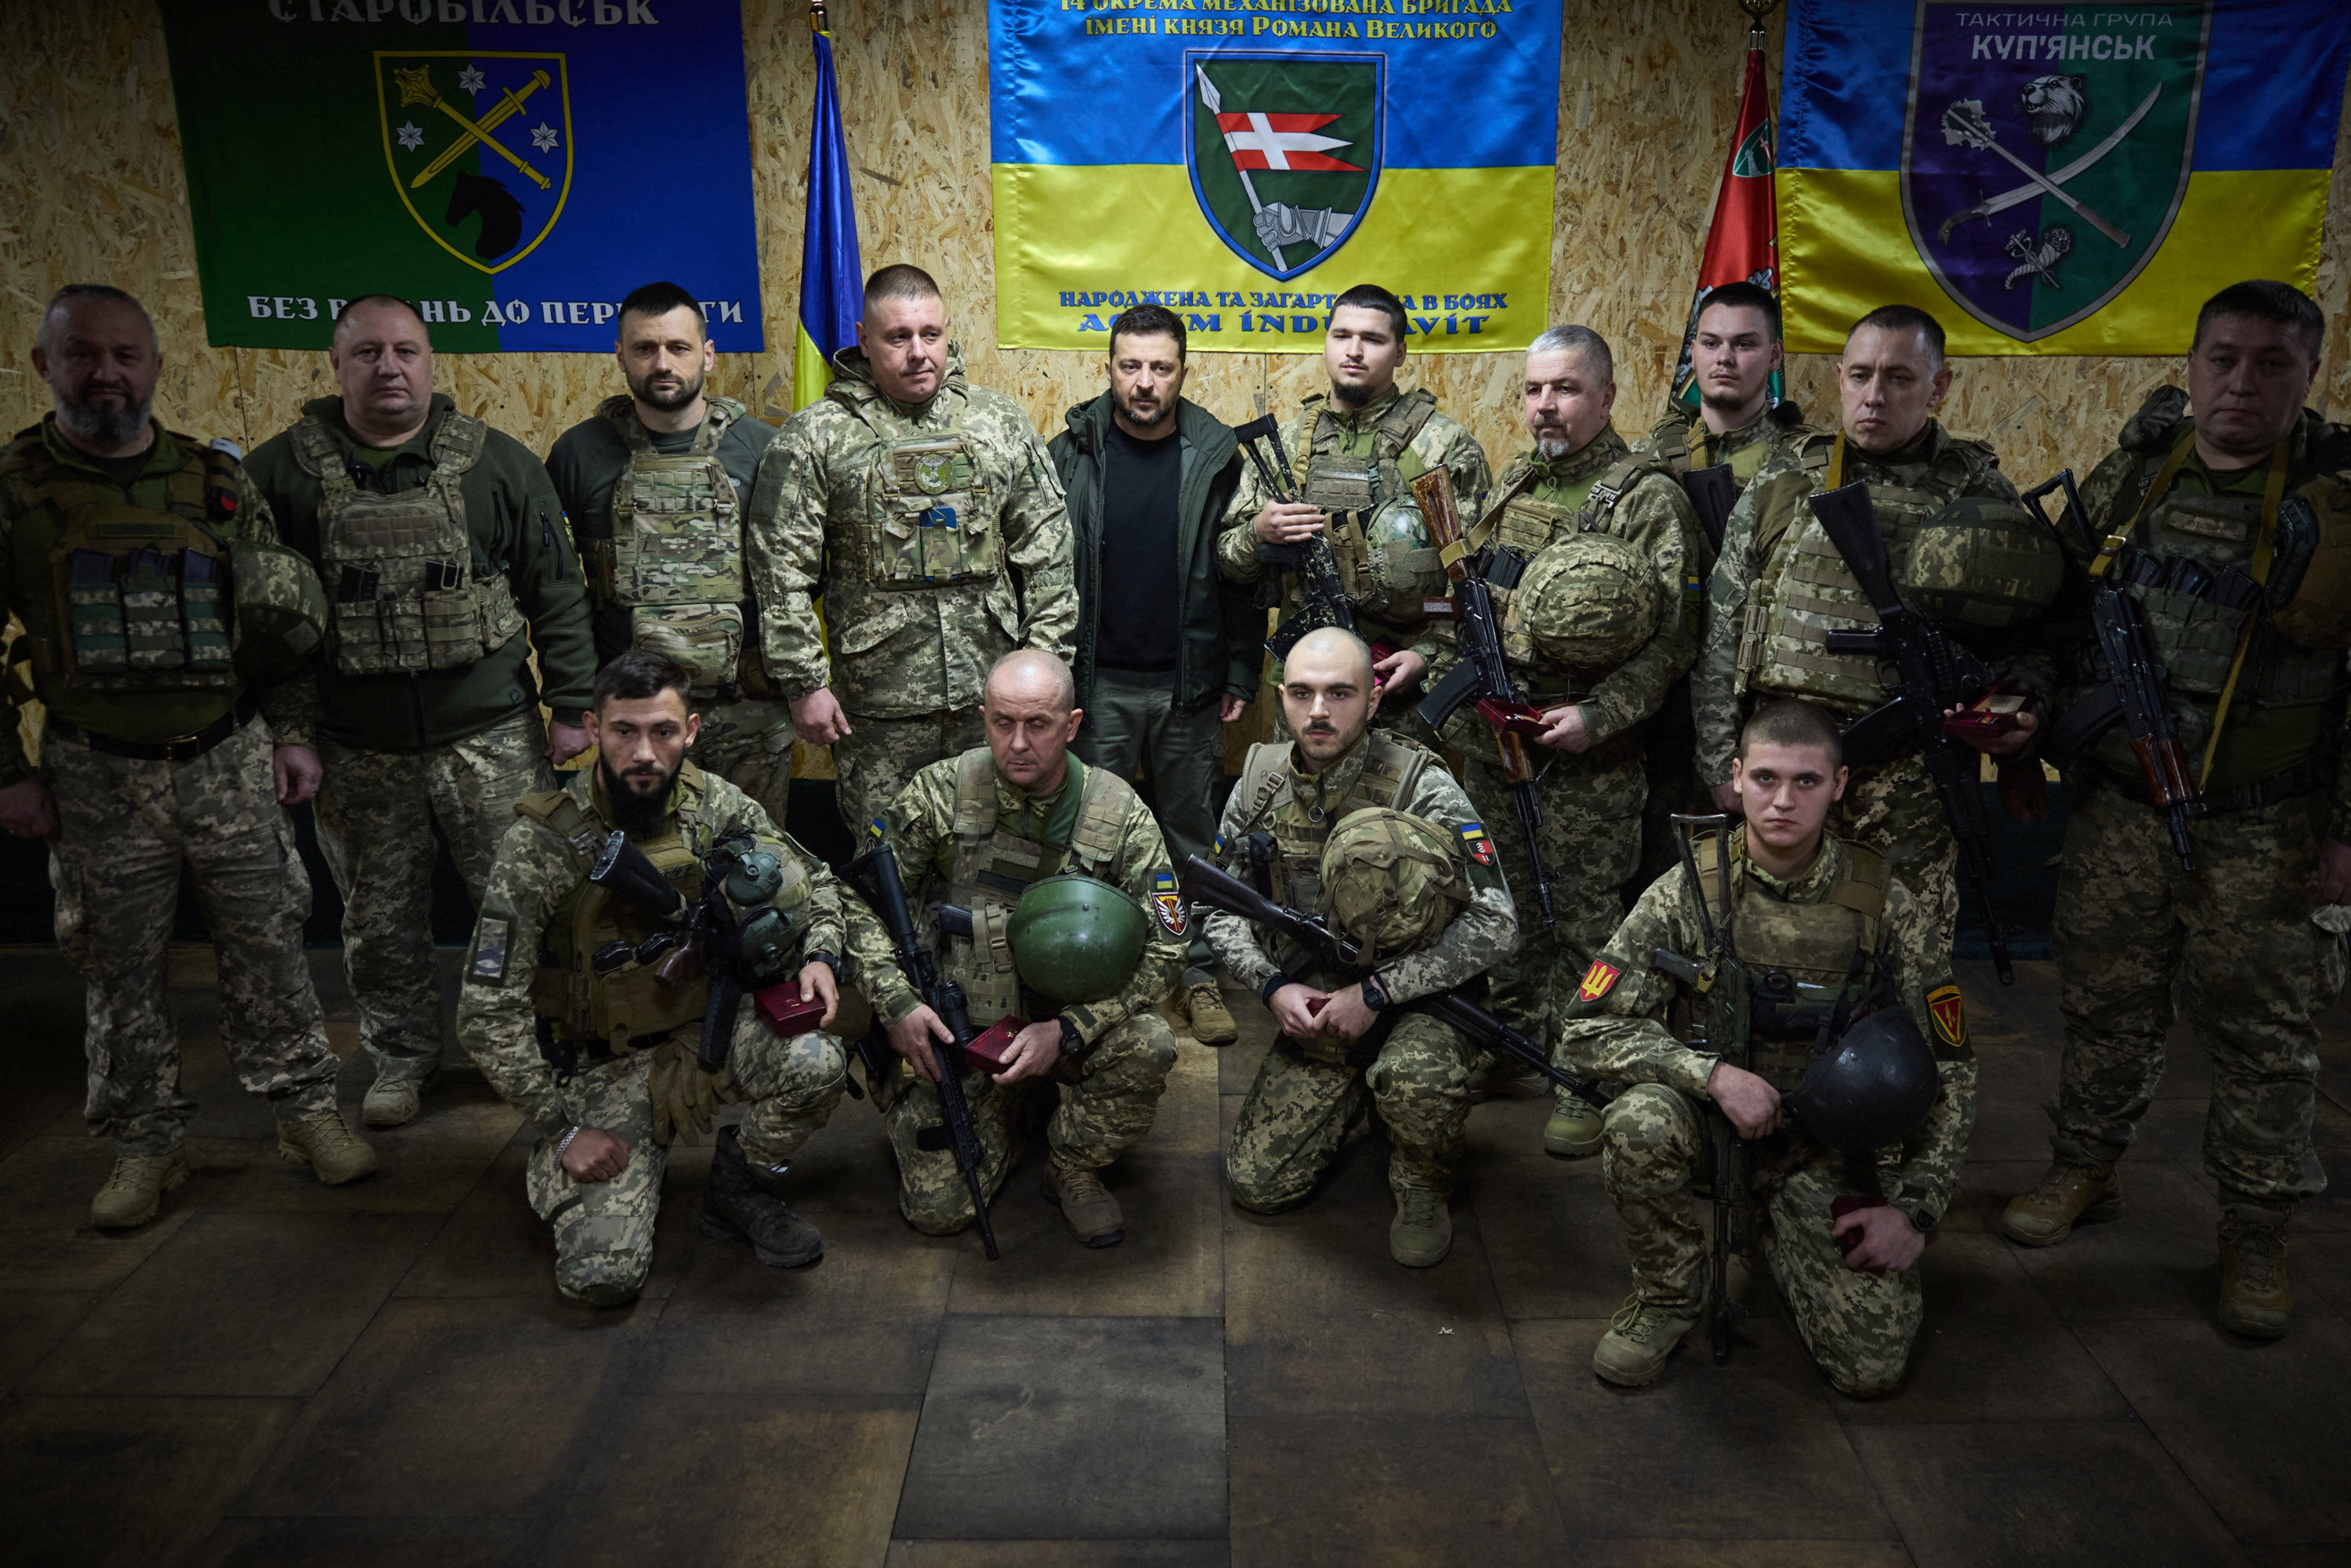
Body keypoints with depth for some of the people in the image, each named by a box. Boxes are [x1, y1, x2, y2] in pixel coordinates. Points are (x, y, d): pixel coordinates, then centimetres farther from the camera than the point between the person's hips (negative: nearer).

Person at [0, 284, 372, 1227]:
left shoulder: (215, 481, 4)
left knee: (266, 946, 7)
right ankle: (145, 1145, 22)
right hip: (95, 777, -1)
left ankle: (305, 1110, 21)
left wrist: (292, 733, 3)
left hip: (231, 760, 1)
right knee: (119, 971, 9)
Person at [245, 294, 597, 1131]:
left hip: (491, 737, -1)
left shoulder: (496, 463, 0)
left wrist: (571, 706, -1)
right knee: (379, 919, 13)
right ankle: (401, 1056, 32)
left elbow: (556, 596, 2)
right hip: (356, 749, 1)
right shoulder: (282, 472, 1)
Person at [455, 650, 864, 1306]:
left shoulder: (712, 804, -7)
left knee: (812, 1065, -30)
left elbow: (814, 880, 8)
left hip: (706, 1031, 3)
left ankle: (742, 1188, 3)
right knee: (603, 1275, -18)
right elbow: (487, 1013, -14)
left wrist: (821, 953, -14)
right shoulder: (542, 845, -18)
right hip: (606, 1067, -2)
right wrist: (565, 1125, -14)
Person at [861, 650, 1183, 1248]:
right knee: (938, 1209, -10)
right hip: (956, 1025, 0)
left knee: (1147, 1047, -32)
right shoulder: (941, 794, -10)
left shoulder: (1120, 814, -10)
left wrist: (1067, 1031, -22)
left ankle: (1073, 1170, -2)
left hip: (1073, 1017, 0)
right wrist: (896, 1002, -14)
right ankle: (1009, 1110, 22)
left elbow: (1165, 945, -11)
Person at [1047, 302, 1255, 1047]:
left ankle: (1198, 974, 23)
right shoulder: (1070, 454, -1)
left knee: (1193, 834, 10)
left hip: (1189, 686, 0)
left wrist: (1241, 676, 1)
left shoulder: (1218, 456, 0)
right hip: (1097, 685, 0)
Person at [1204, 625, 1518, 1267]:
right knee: (1257, 1185, -1)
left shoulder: (1422, 787, -17)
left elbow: (1493, 923, -20)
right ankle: (1357, 1099, 28)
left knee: (1417, 1075, -39)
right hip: (1310, 1014, 5)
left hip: (1418, 1003, -4)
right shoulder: (1261, 782, -3)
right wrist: (1274, 985, -12)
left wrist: (1377, 992, -23)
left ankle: (1424, 1188, -4)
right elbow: (1222, 909, 7)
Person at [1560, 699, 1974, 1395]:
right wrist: (1712, 1072, -27)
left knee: (1873, 1366, -12)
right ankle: (1668, 1296, -5)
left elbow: (1948, 1069, 1)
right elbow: (1587, 1030, -13)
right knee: (1640, 1121, -35)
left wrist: (1915, 1207, -6)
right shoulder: (1687, 894, -11)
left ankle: (1781, 1228, 19)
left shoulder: (1889, 912, -9)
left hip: (1831, 1148, 1)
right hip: (1713, 1122, 0)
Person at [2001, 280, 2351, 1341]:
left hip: (2262, 830, -3)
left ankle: (2256, 1232, 23)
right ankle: (2084, 1171, 32)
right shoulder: (2129, 476, 3)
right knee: (2105, 1005, 14)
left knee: (2261, 1033, 7)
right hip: (2118, 806, 3)